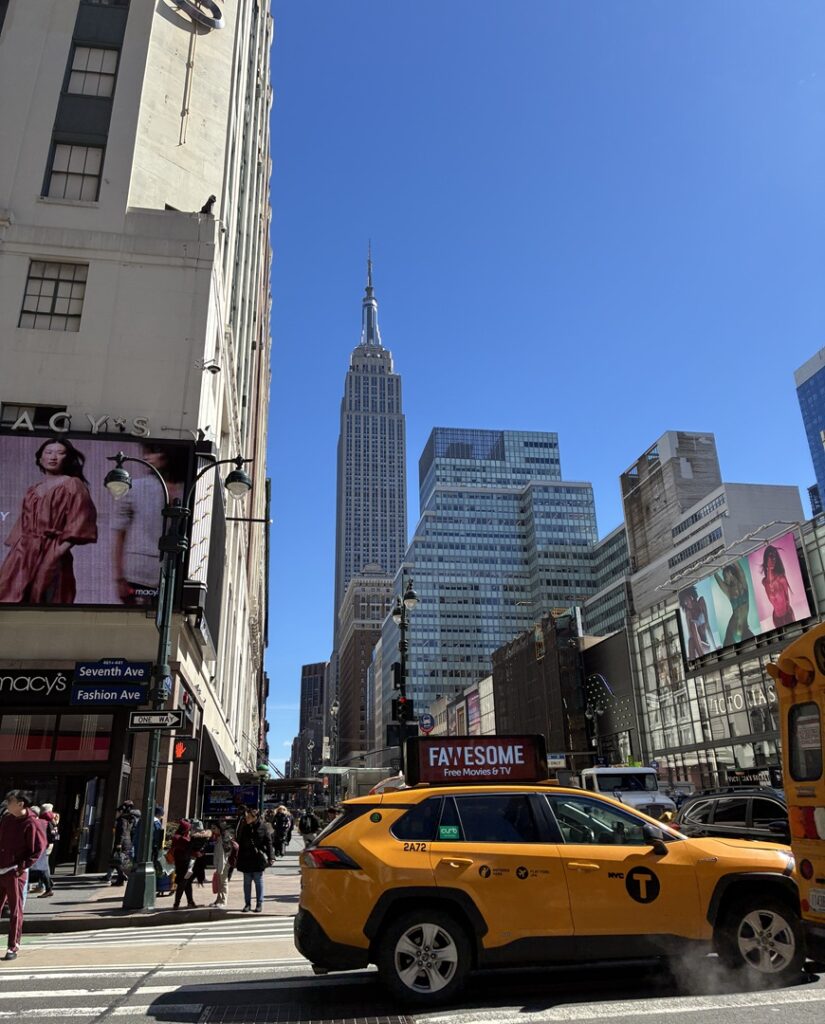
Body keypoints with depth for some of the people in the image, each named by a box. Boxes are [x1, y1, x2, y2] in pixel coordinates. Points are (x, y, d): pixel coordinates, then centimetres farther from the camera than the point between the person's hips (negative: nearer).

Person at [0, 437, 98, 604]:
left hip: (52, 553, -6)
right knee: (13, 597, 0)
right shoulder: (33, 490, 19)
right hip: (23, 553, 6)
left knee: (46, 598, -5)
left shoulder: (73, 484, 0)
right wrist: (16, 547, 8)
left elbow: (80, 521, -9)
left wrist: (61, 549, -17)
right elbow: (24, 523, 21)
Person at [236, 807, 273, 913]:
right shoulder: (243, 827, 2)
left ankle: (259, 904, 15)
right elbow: (239, 843, 6)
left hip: (258, 859, -3)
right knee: (247, 882, 11)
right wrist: (238, 858, 3)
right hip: (246, 859, 3)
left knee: (258, 882, 5)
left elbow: (268, 842, -6)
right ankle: (247, 903, 21)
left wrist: (270, 857, -10)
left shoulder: (262, 827, -8)